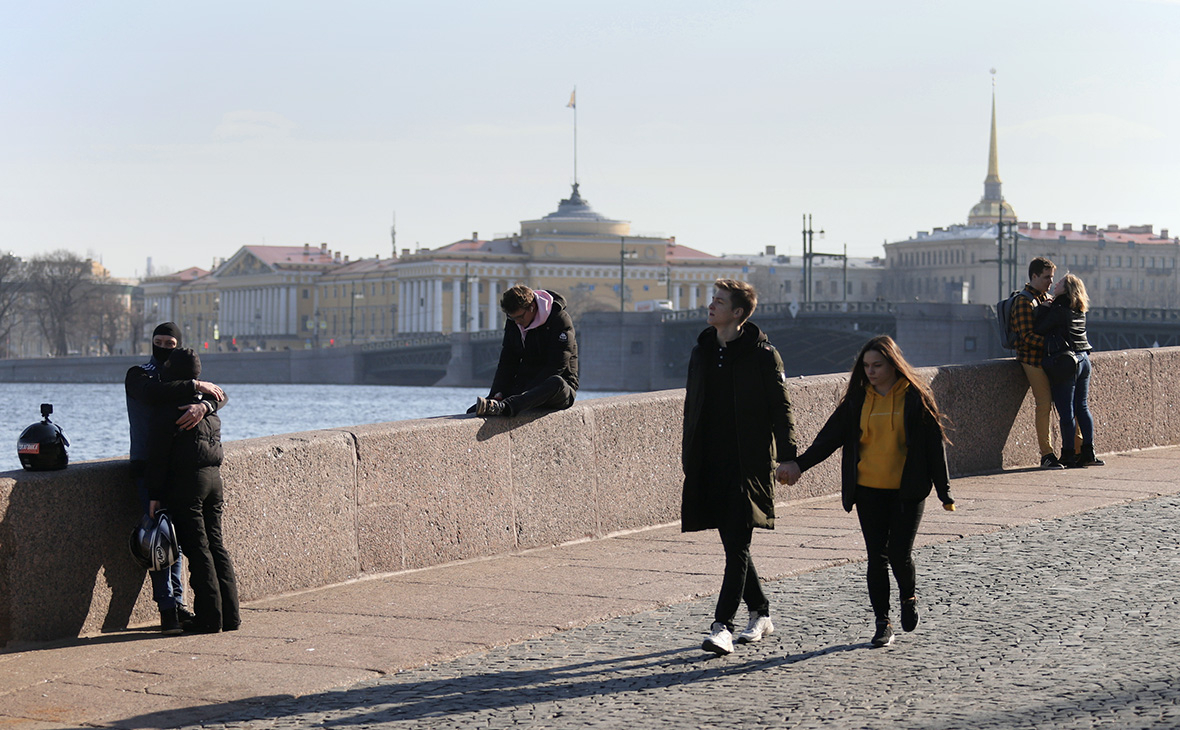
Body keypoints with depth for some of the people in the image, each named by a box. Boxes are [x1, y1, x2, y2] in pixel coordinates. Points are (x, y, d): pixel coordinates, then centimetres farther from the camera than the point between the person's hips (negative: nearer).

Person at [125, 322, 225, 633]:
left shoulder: (184, 377, 12)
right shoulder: (138, 375, 0)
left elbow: (219, 395, -6)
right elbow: (153, 392, -25)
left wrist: (203, 406, -29)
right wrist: (196, 387, -24)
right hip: (147, 465, -5)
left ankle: (177, 602, 12)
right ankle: (166, 608, -9)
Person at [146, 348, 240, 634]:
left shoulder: (168, 409, -11)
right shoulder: (209, 405, 9)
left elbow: (159, 455, -11)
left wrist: (155, 494, -9)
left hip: (186, 482, -7)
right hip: (213, 478, 7)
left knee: (197, 550, -4)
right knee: (216, 546, 11)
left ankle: (209, 616, -4)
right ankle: (230, 613, 11)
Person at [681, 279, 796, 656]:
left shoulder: (762, 355, -5)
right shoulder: (701, 353, 12)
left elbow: (781, 409, -5)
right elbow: (692, 409, 18)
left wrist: (787, 458, -12)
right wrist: (688, 458, 15)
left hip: (749, 464, -6)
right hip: (711, 463, 6)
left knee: (737, 546, -9)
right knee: (732, 544, 11)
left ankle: (722, 626, -13)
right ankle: (760, 614, 26)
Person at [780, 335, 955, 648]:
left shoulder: (915, 398, -1)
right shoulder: (857, 399, 7)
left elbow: (934, 444, 1)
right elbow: (831, 435, 3)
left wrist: (944, 492, 0)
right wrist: (800, 464, -9)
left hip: (907, 491, -3)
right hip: (868, 490, 3)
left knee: (900, 554, -8)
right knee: (877, 557, 1)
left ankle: (909, 597, 23)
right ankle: (883, 622, 10)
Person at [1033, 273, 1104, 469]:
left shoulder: (1059, 310, -13)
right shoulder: (1080, 311, 10)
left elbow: (1038, 330, -9)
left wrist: (1042, 308, 4)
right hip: (1083, 360, 8)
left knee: (1066, 411, -2)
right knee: (1082, 408, 11)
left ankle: (1068, 455, 3)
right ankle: (1088, 452, 9)